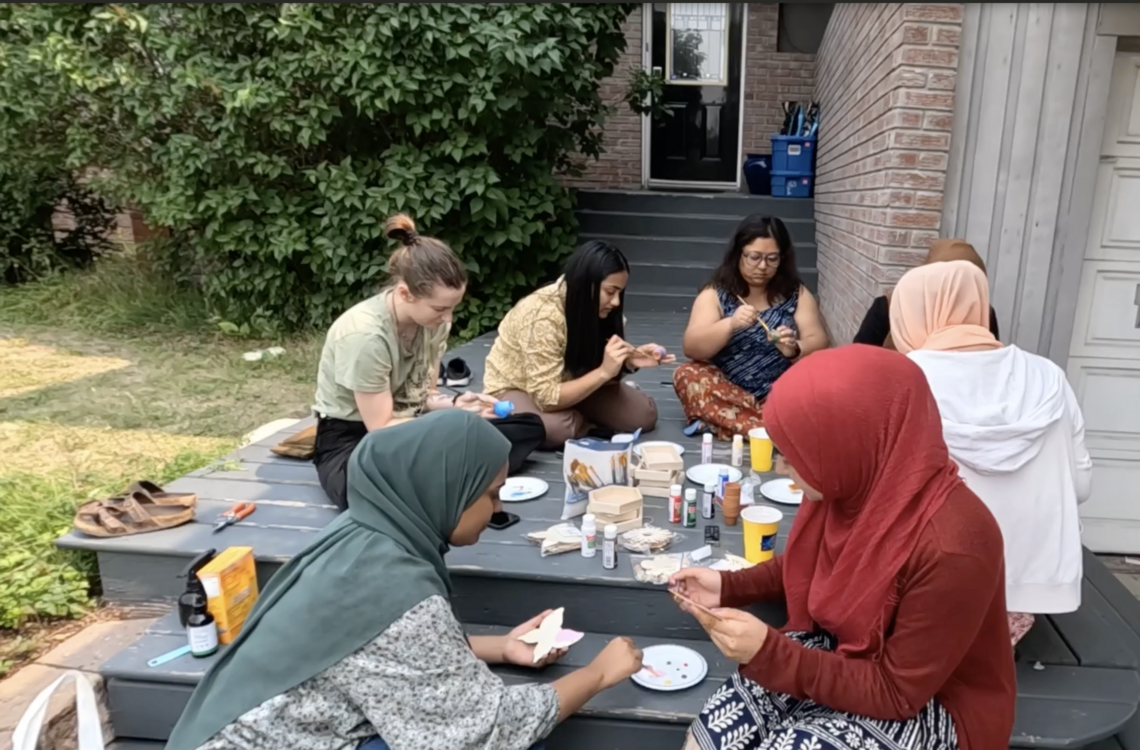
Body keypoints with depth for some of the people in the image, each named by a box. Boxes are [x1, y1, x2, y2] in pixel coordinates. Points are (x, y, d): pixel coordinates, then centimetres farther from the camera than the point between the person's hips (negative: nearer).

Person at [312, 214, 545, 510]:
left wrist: (454, 404, -17)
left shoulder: (432, 319, -7)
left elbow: (422, 394, 4)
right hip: (351, 439, -7)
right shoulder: (365, 335, -28)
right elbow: (382, 429, -21)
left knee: (529, 427, -7)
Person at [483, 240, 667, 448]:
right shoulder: (543, 316, -33)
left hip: (567, 385, 6)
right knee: (558, 428, -38)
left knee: (644, 413, -11)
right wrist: (604, 371, -38)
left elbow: (591, 370, -5)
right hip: (514, 388, -6)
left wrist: (628, 360, -24)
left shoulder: (596, 311, -12)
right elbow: (547, 398, -33)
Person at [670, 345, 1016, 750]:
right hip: (840, 655, 5)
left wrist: (769, 652, -29)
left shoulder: (949, 548, -33)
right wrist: (728, 586, -2)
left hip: (924, 705, -5)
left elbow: (897, 693, -23)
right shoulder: (851, 485, -13)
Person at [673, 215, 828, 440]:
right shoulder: (714, 293, -1)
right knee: (687, 375, -27)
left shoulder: (797, 294, 4)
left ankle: (723, 422, -25)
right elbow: (691, 347, -11)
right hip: (727, 393, 0)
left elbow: (819, 345, -3)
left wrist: (794, 349, -25)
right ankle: (774, 428, -29)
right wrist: (730, 325, -29)